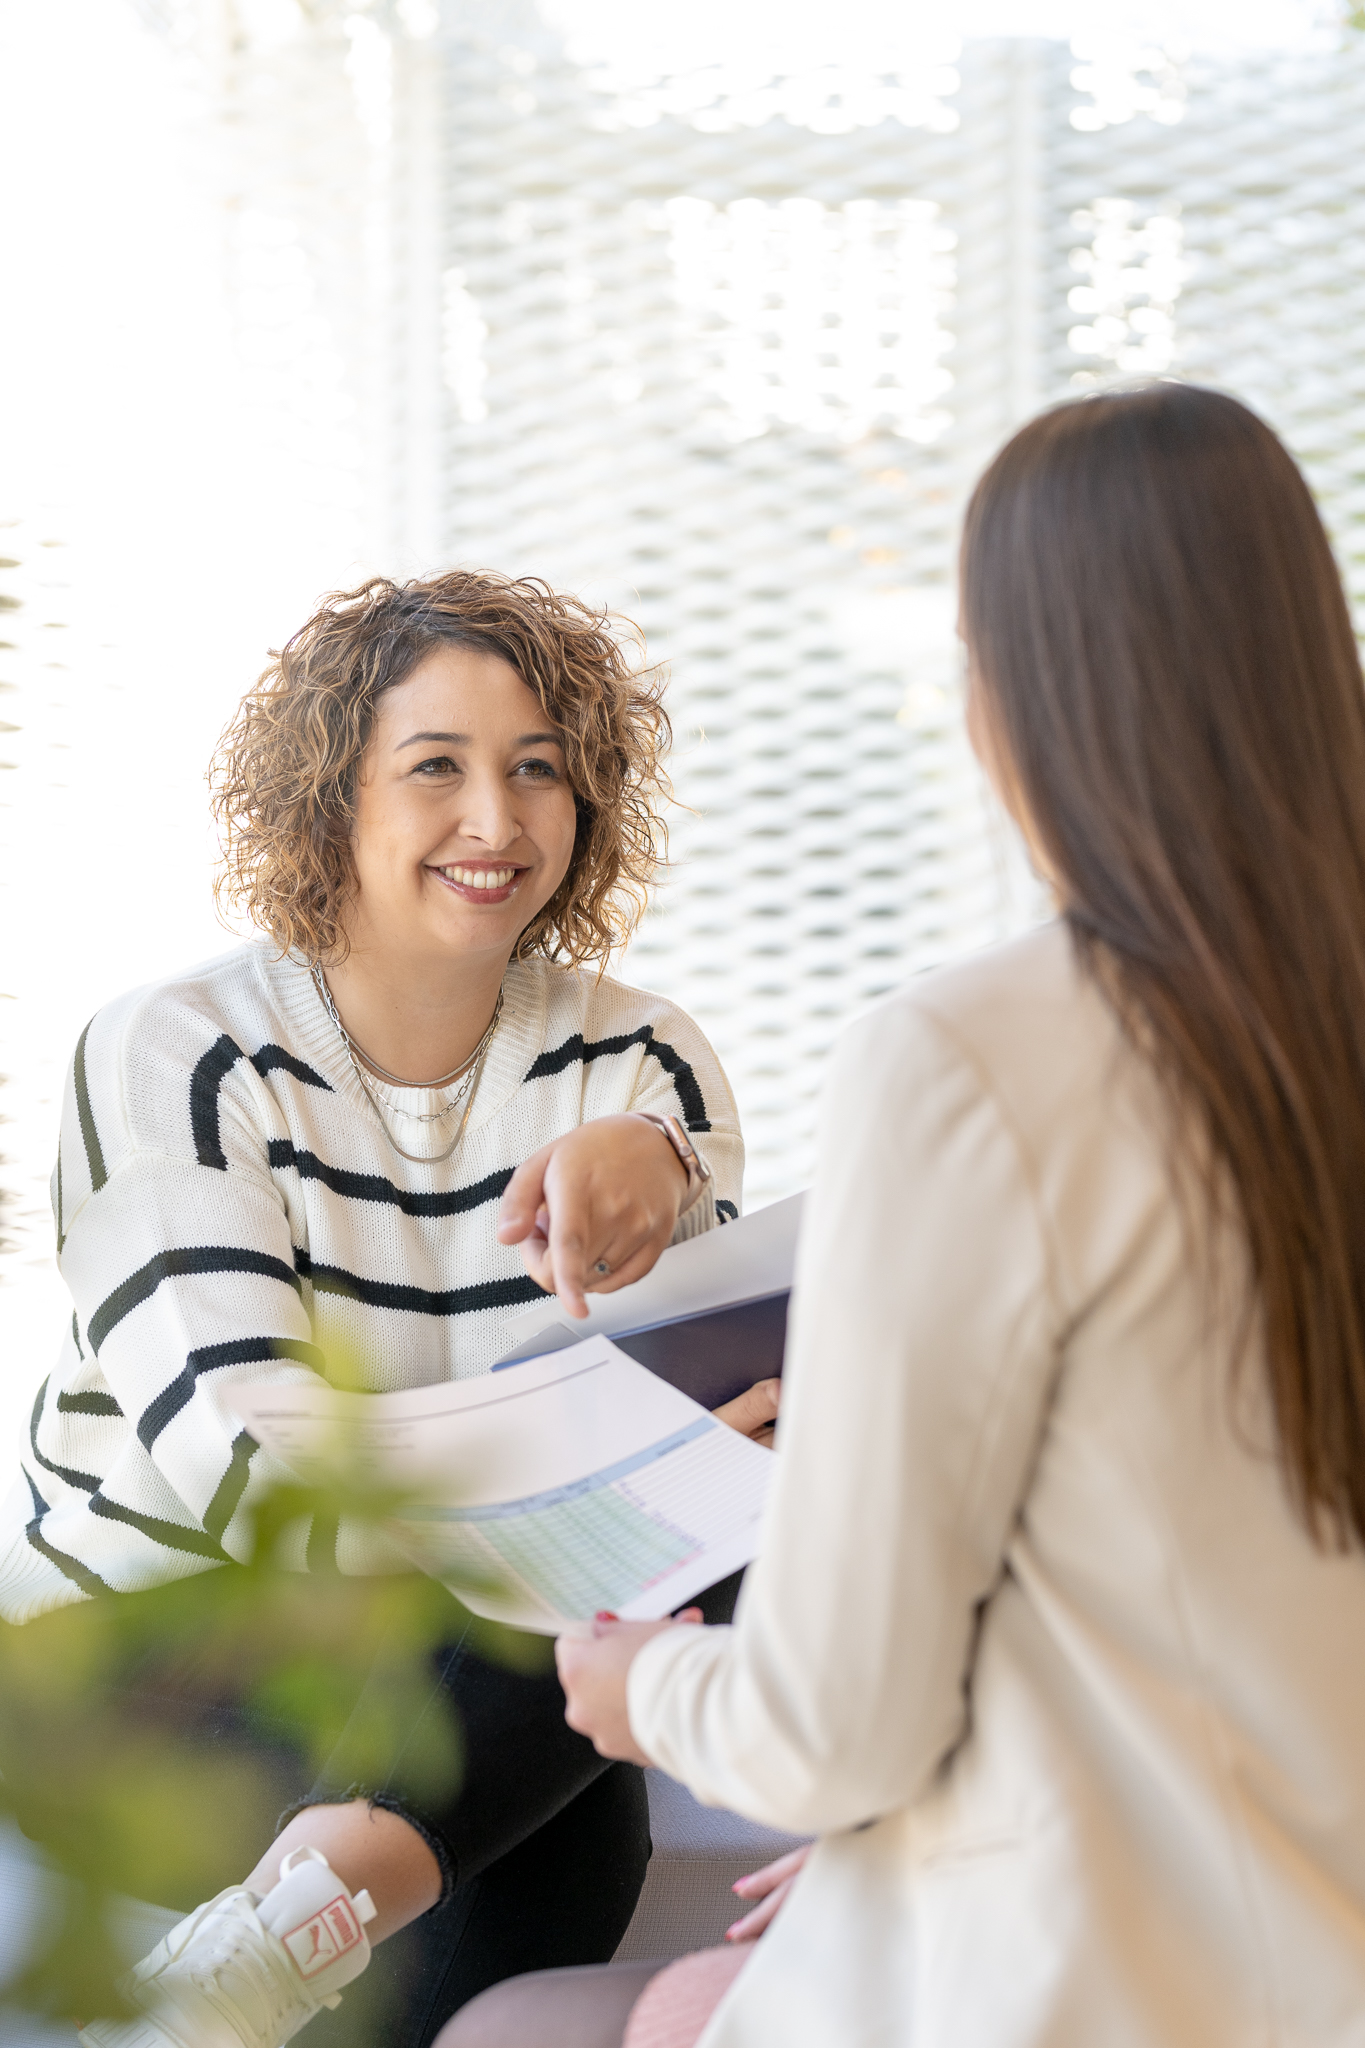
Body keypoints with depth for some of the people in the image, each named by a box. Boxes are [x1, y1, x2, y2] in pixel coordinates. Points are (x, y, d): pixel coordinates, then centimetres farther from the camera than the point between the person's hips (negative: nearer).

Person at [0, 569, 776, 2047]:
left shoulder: (637, 1061, 4)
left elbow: (746, 1395, -10)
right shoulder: (172, 1057, -8)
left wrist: (662, 1178, -31)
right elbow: (251, 1472, -22)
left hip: (463, 1666, 5)